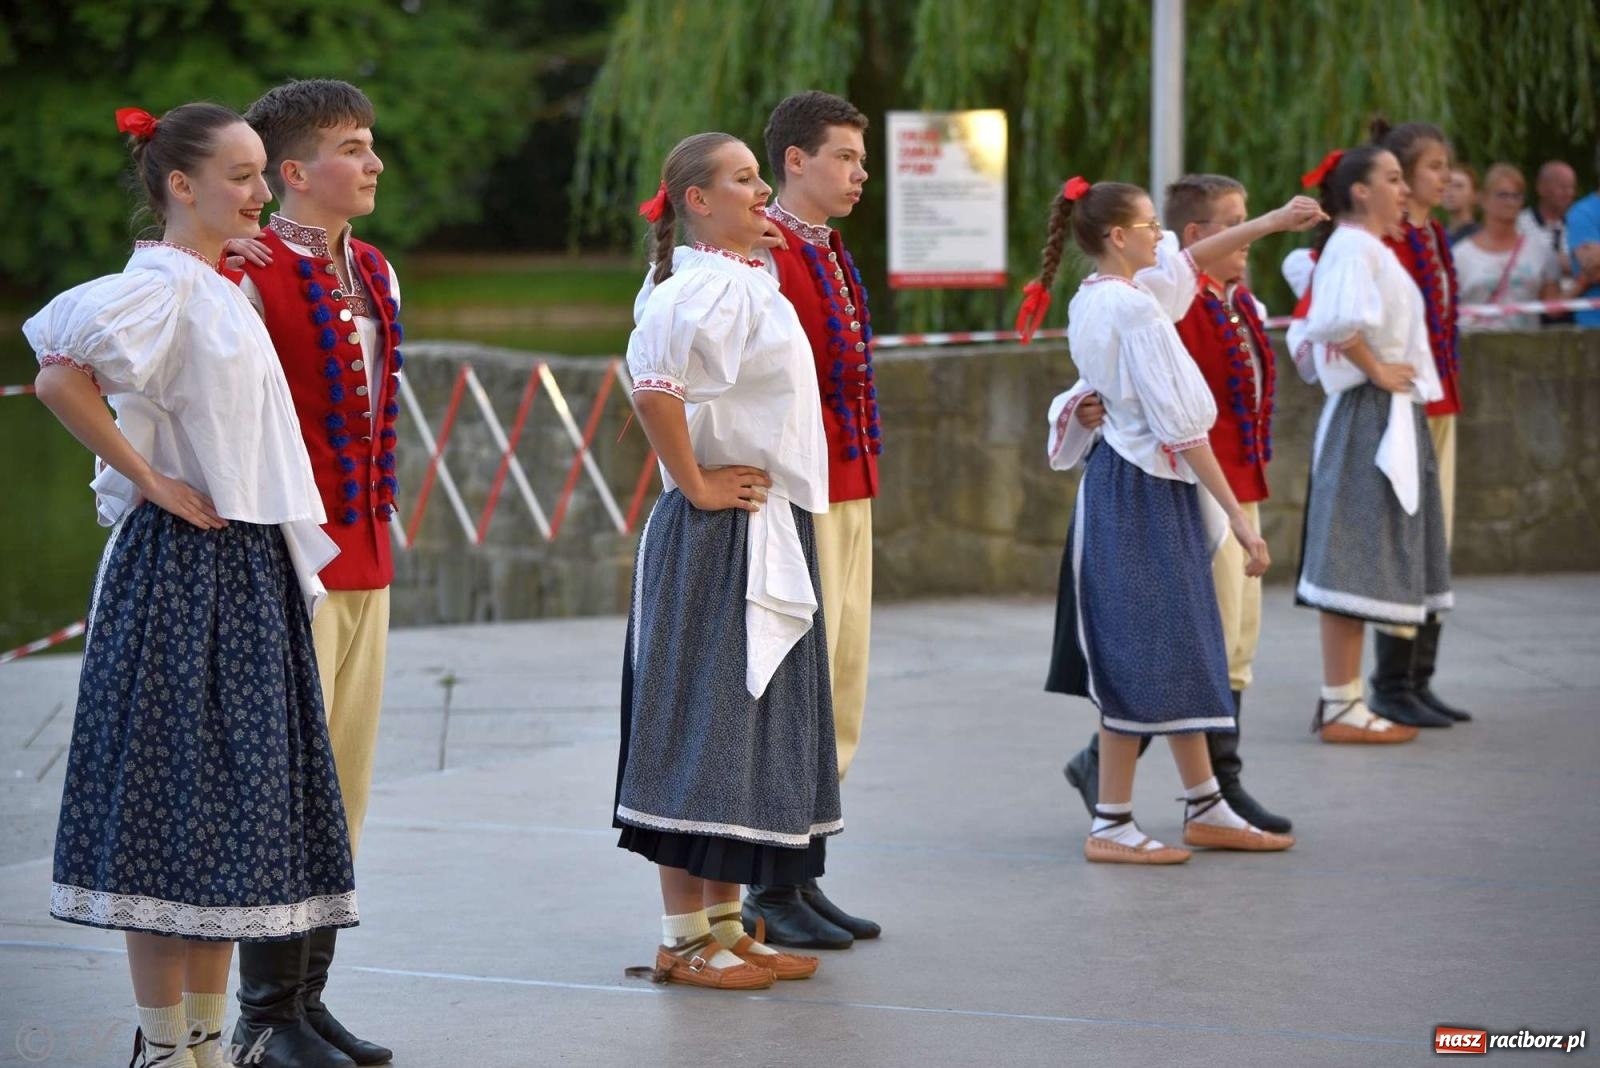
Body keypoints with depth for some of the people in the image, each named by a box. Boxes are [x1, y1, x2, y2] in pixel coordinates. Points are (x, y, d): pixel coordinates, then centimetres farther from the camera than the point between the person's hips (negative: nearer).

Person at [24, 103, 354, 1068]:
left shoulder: (222, 289, 16)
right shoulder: (162, 284, -13)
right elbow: (61, 375, -27)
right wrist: (147, 480, -19)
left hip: (249, 571, 9)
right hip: (183, 567, -9)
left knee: (235, 812, 11)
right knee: (174, 809, -5)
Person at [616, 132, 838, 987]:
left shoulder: (748, 283, 15)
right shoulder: (706, 288, -16)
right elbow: (652, 382, -32)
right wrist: (696, 485, -21)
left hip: (772, 536, 10)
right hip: (719, 537, -10)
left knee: (751, 727, 12)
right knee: (702, 725, -5)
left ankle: (724, 923, 18)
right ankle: (684, 939, 0)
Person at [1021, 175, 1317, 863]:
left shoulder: (1092, 302, 9)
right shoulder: (1136, 310, -19)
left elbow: (1187, 261, 26)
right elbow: (1181, 428, -20)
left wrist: (1275, 221, 31)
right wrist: (1238, 518, -17)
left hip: (1119, 480, 10)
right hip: (1145, 493, -10)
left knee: (1181, 652, 14)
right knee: (1144, 657, -3)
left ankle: (1205, 808, 22)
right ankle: (1110, 826, 3)